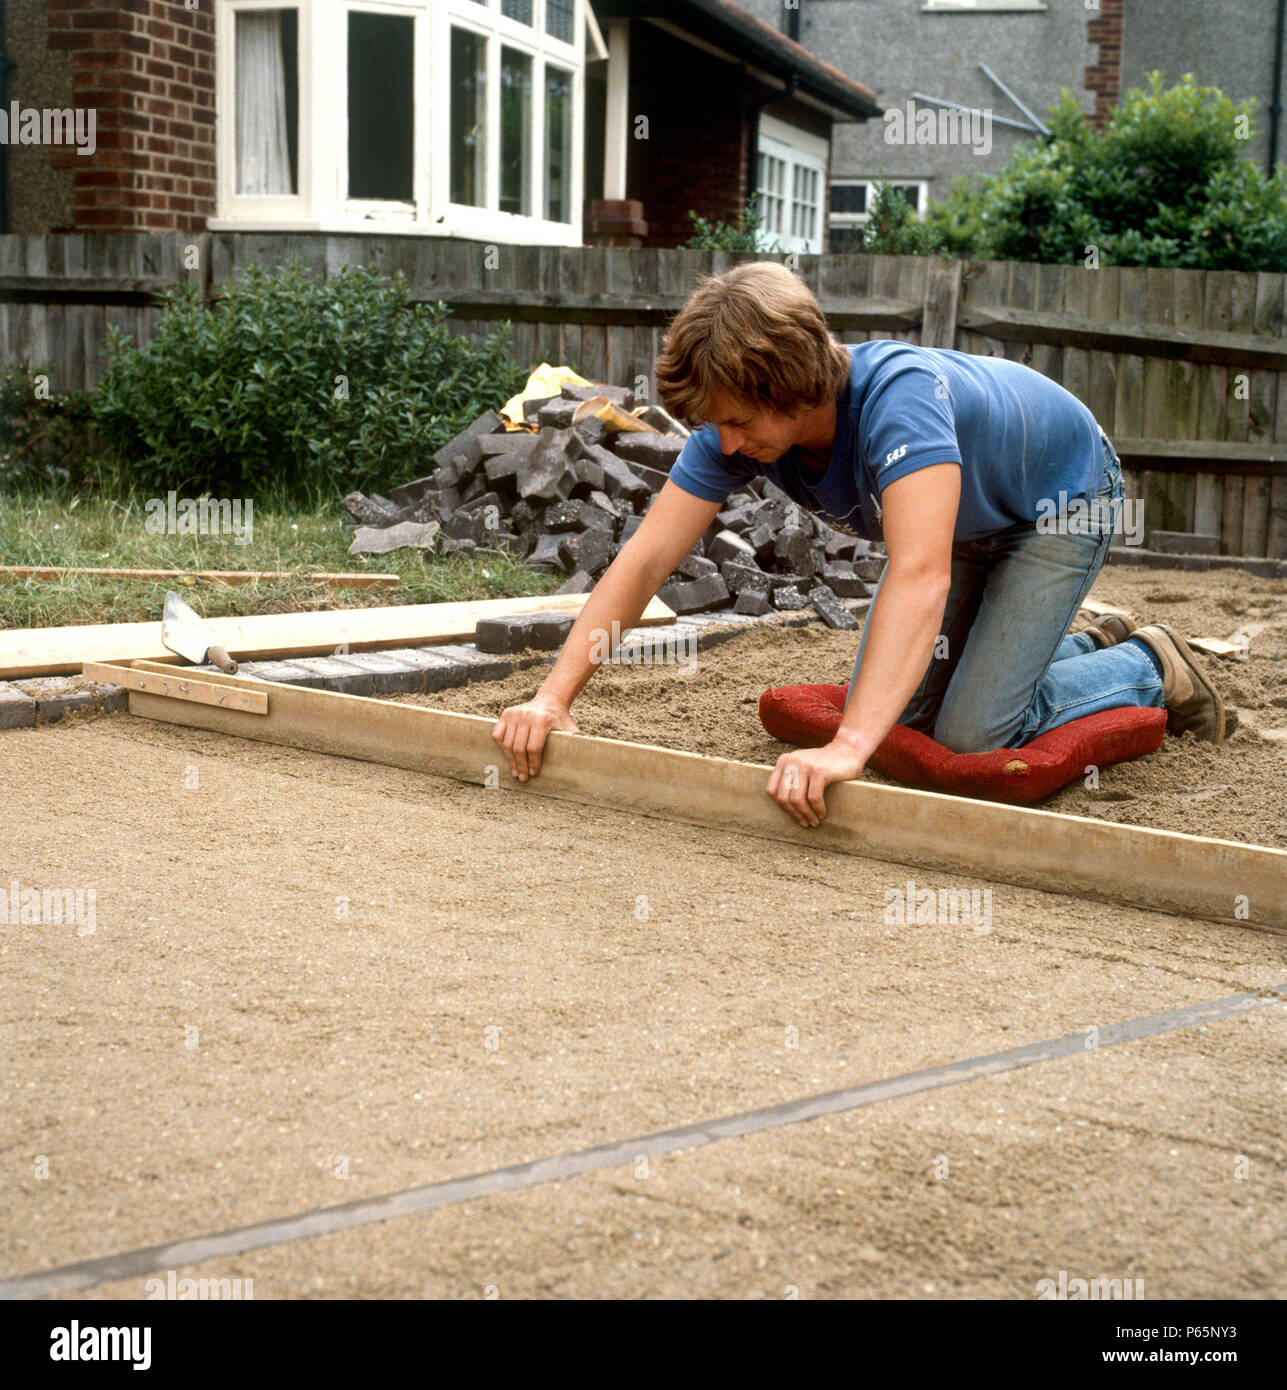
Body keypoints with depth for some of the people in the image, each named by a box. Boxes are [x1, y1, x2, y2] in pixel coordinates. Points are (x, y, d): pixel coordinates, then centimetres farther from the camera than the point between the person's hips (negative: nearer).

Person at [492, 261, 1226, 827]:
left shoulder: (897, 395, -45)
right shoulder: (735, 424, -25)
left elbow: (919, 576, -56)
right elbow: (645, 560, -25)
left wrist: (847, 748, -65)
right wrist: (554, 696, -34)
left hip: (1061, 501, -7)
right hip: (965, 521, 7)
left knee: (970, 733, -15)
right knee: (898, 705, 8)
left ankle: (1151, 669, 12)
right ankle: (1090, 646, 28)